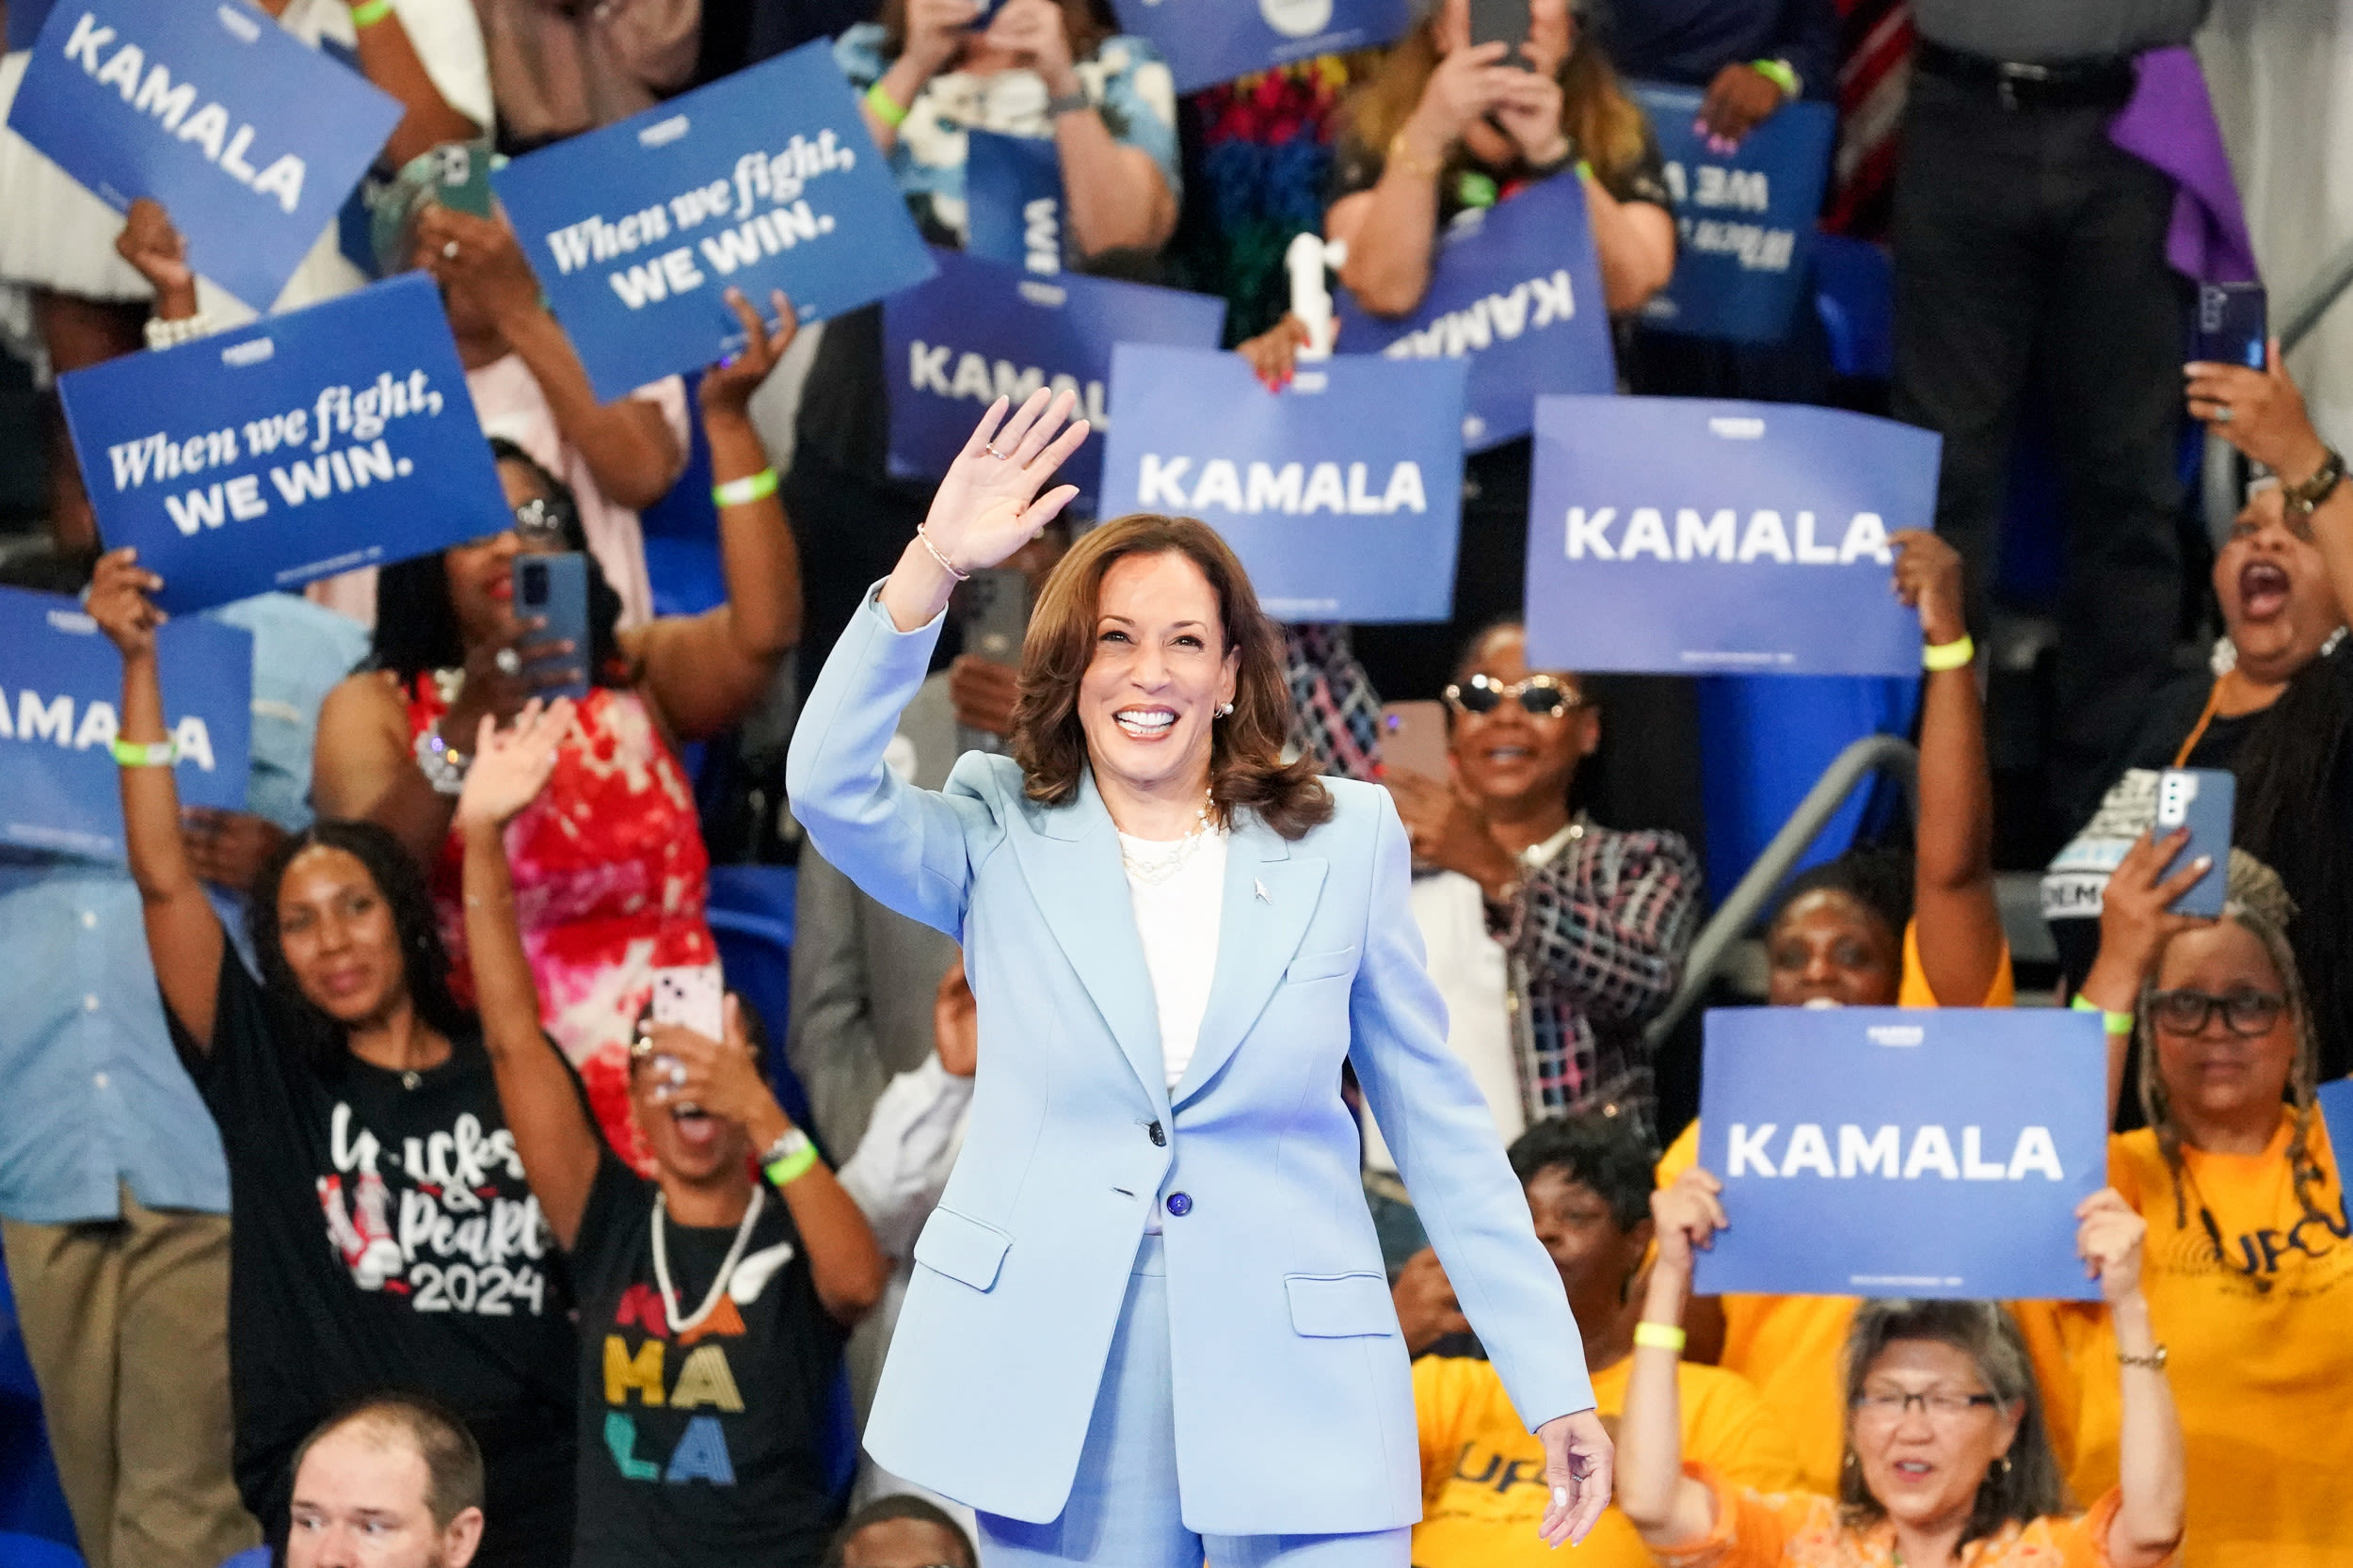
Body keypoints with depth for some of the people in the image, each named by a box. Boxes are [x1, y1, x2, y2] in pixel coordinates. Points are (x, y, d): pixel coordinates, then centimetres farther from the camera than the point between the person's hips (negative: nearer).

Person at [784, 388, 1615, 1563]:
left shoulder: (1345, 841, 6)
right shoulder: (1003, 839, 6)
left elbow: (1439, 1125, 8)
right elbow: (832, 786, -14)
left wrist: (1552, 1381, 6)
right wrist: (935, 567, -22)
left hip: (1294, 1404, 0)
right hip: (1060, 1408, 0)